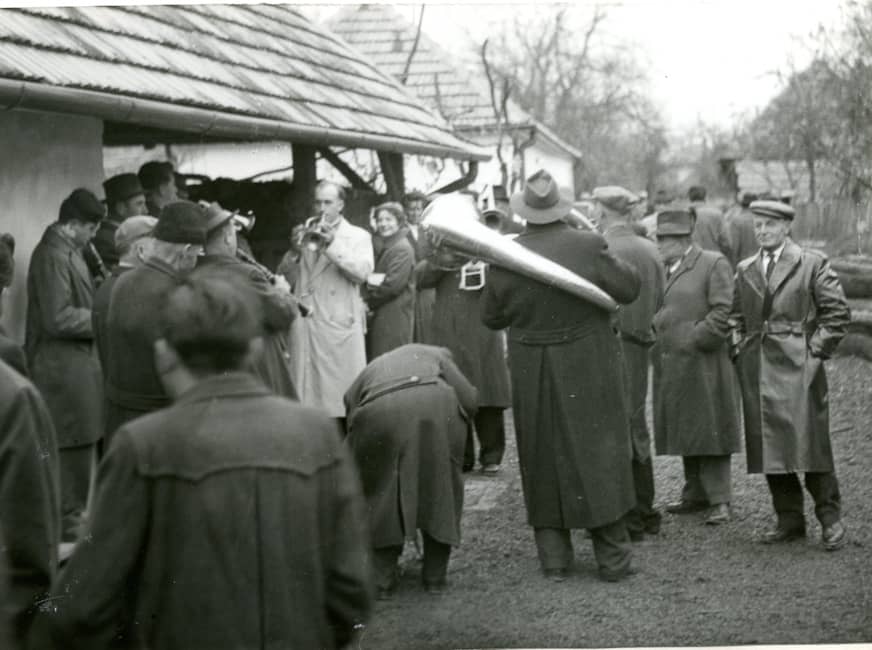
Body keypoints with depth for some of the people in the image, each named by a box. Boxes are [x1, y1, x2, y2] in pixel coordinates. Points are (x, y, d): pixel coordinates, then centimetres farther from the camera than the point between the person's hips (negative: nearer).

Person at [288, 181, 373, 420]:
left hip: (340, 325, -3)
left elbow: (363, 272, -10)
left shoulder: (358, 236, 8)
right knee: (306, 386, 0)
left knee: (344, 391, -5)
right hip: (305, 325, 3)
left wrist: (333, 244, -15)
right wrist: (295, 249, 0)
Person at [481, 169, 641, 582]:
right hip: (587, 369, -1)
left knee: (544, 460, 12)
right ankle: (613, 558, 10)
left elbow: (491, 317, 2)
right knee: (598, 455, 8)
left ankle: (554, 559, 15)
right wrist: (609, 257, 11)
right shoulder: (588, 247, -15)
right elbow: (629, 289, -4)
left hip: (531, 374, 2)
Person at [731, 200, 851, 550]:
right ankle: (789, 519, 14)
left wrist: (817, 350, -7)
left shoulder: (812, 264, 0)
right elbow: (736, 315, 23)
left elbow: (837, 313, -2)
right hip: (757, 371, 5)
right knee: (768, 446, 5)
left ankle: (830, 519, 4)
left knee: (809, 442, -6)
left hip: (798, 368, -5)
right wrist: (738, 348, 8)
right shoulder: (745, 270, 14)